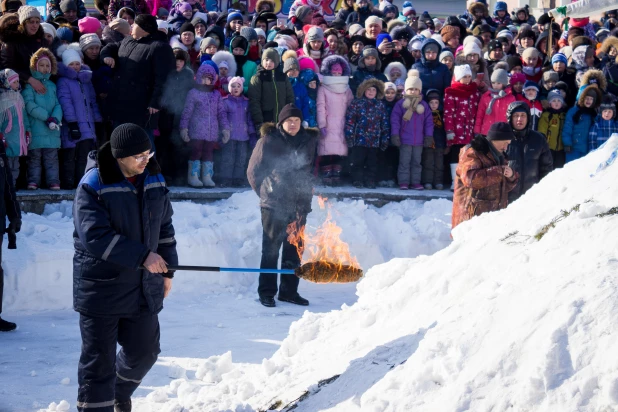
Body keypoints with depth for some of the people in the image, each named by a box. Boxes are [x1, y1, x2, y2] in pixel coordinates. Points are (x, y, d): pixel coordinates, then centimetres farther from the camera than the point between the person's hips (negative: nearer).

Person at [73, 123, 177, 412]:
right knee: (99, 360, -2)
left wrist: (167, 270, 15)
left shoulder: (154, 180, 4)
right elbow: (95, 237, -23)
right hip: (102, 287, -6)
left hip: (144, 287, 6)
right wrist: (142, 255, -26)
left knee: (144, 351, 16)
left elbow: (164, 227, 15)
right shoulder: (92, 187, -15)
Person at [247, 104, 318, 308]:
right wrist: (265, 192, 4)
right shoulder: (268, 141, -6)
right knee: (271, 249, -2)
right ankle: (266, 292, 5)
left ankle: (289, 291, 17)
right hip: (274, 205, -4)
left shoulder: (309, 140, 7)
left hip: (299, 205, 4)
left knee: (295, 250, 8)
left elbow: (312, 169, 21)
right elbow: (253, 171, 1)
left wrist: (306, 193, 14)